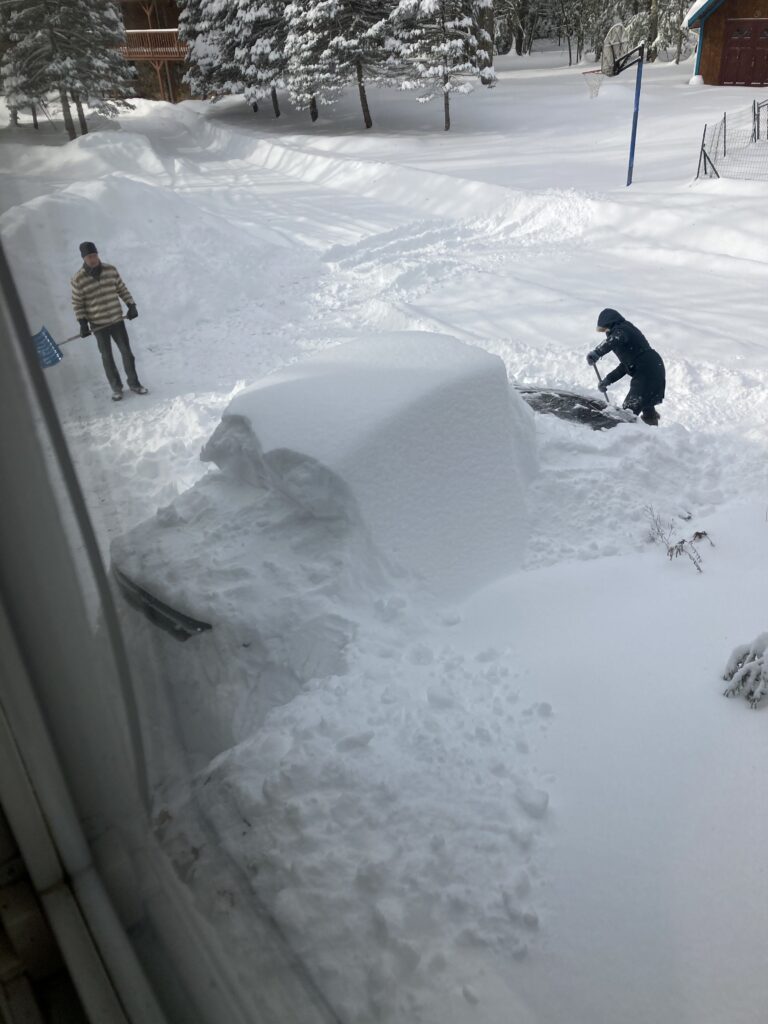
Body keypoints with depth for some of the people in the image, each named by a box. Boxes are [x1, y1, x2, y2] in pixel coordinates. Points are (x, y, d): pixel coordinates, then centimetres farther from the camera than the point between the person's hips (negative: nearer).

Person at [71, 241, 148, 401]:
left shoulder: (111, 269, -3)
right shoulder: (78, 279, -11)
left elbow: (122, 289, 8)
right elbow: (77, 303, -6)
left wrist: (131, 305, 1)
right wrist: (83, 323, -11)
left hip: (117, 320, 2)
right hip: (98, 325, -2)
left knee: (127, 352, 5)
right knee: (107, 357, 7)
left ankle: (133, 383, 21)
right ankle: (116, 388, 19)